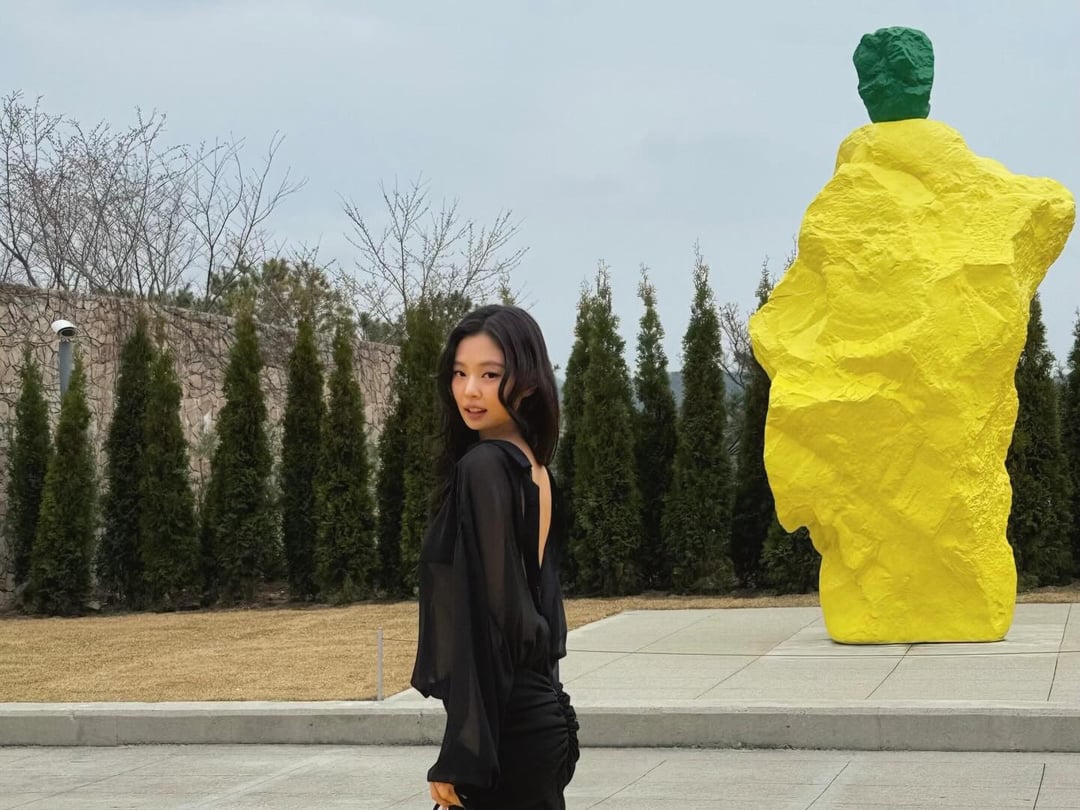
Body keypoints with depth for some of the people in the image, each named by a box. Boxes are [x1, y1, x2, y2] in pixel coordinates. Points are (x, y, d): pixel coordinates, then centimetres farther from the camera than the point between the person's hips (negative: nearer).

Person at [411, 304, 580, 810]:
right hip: (540, 709, 9)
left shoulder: (481, 468, -14)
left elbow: (484, 615, -18)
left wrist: (460, 755, -18)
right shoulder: (535, 470, 12)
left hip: (505, 721, -9)